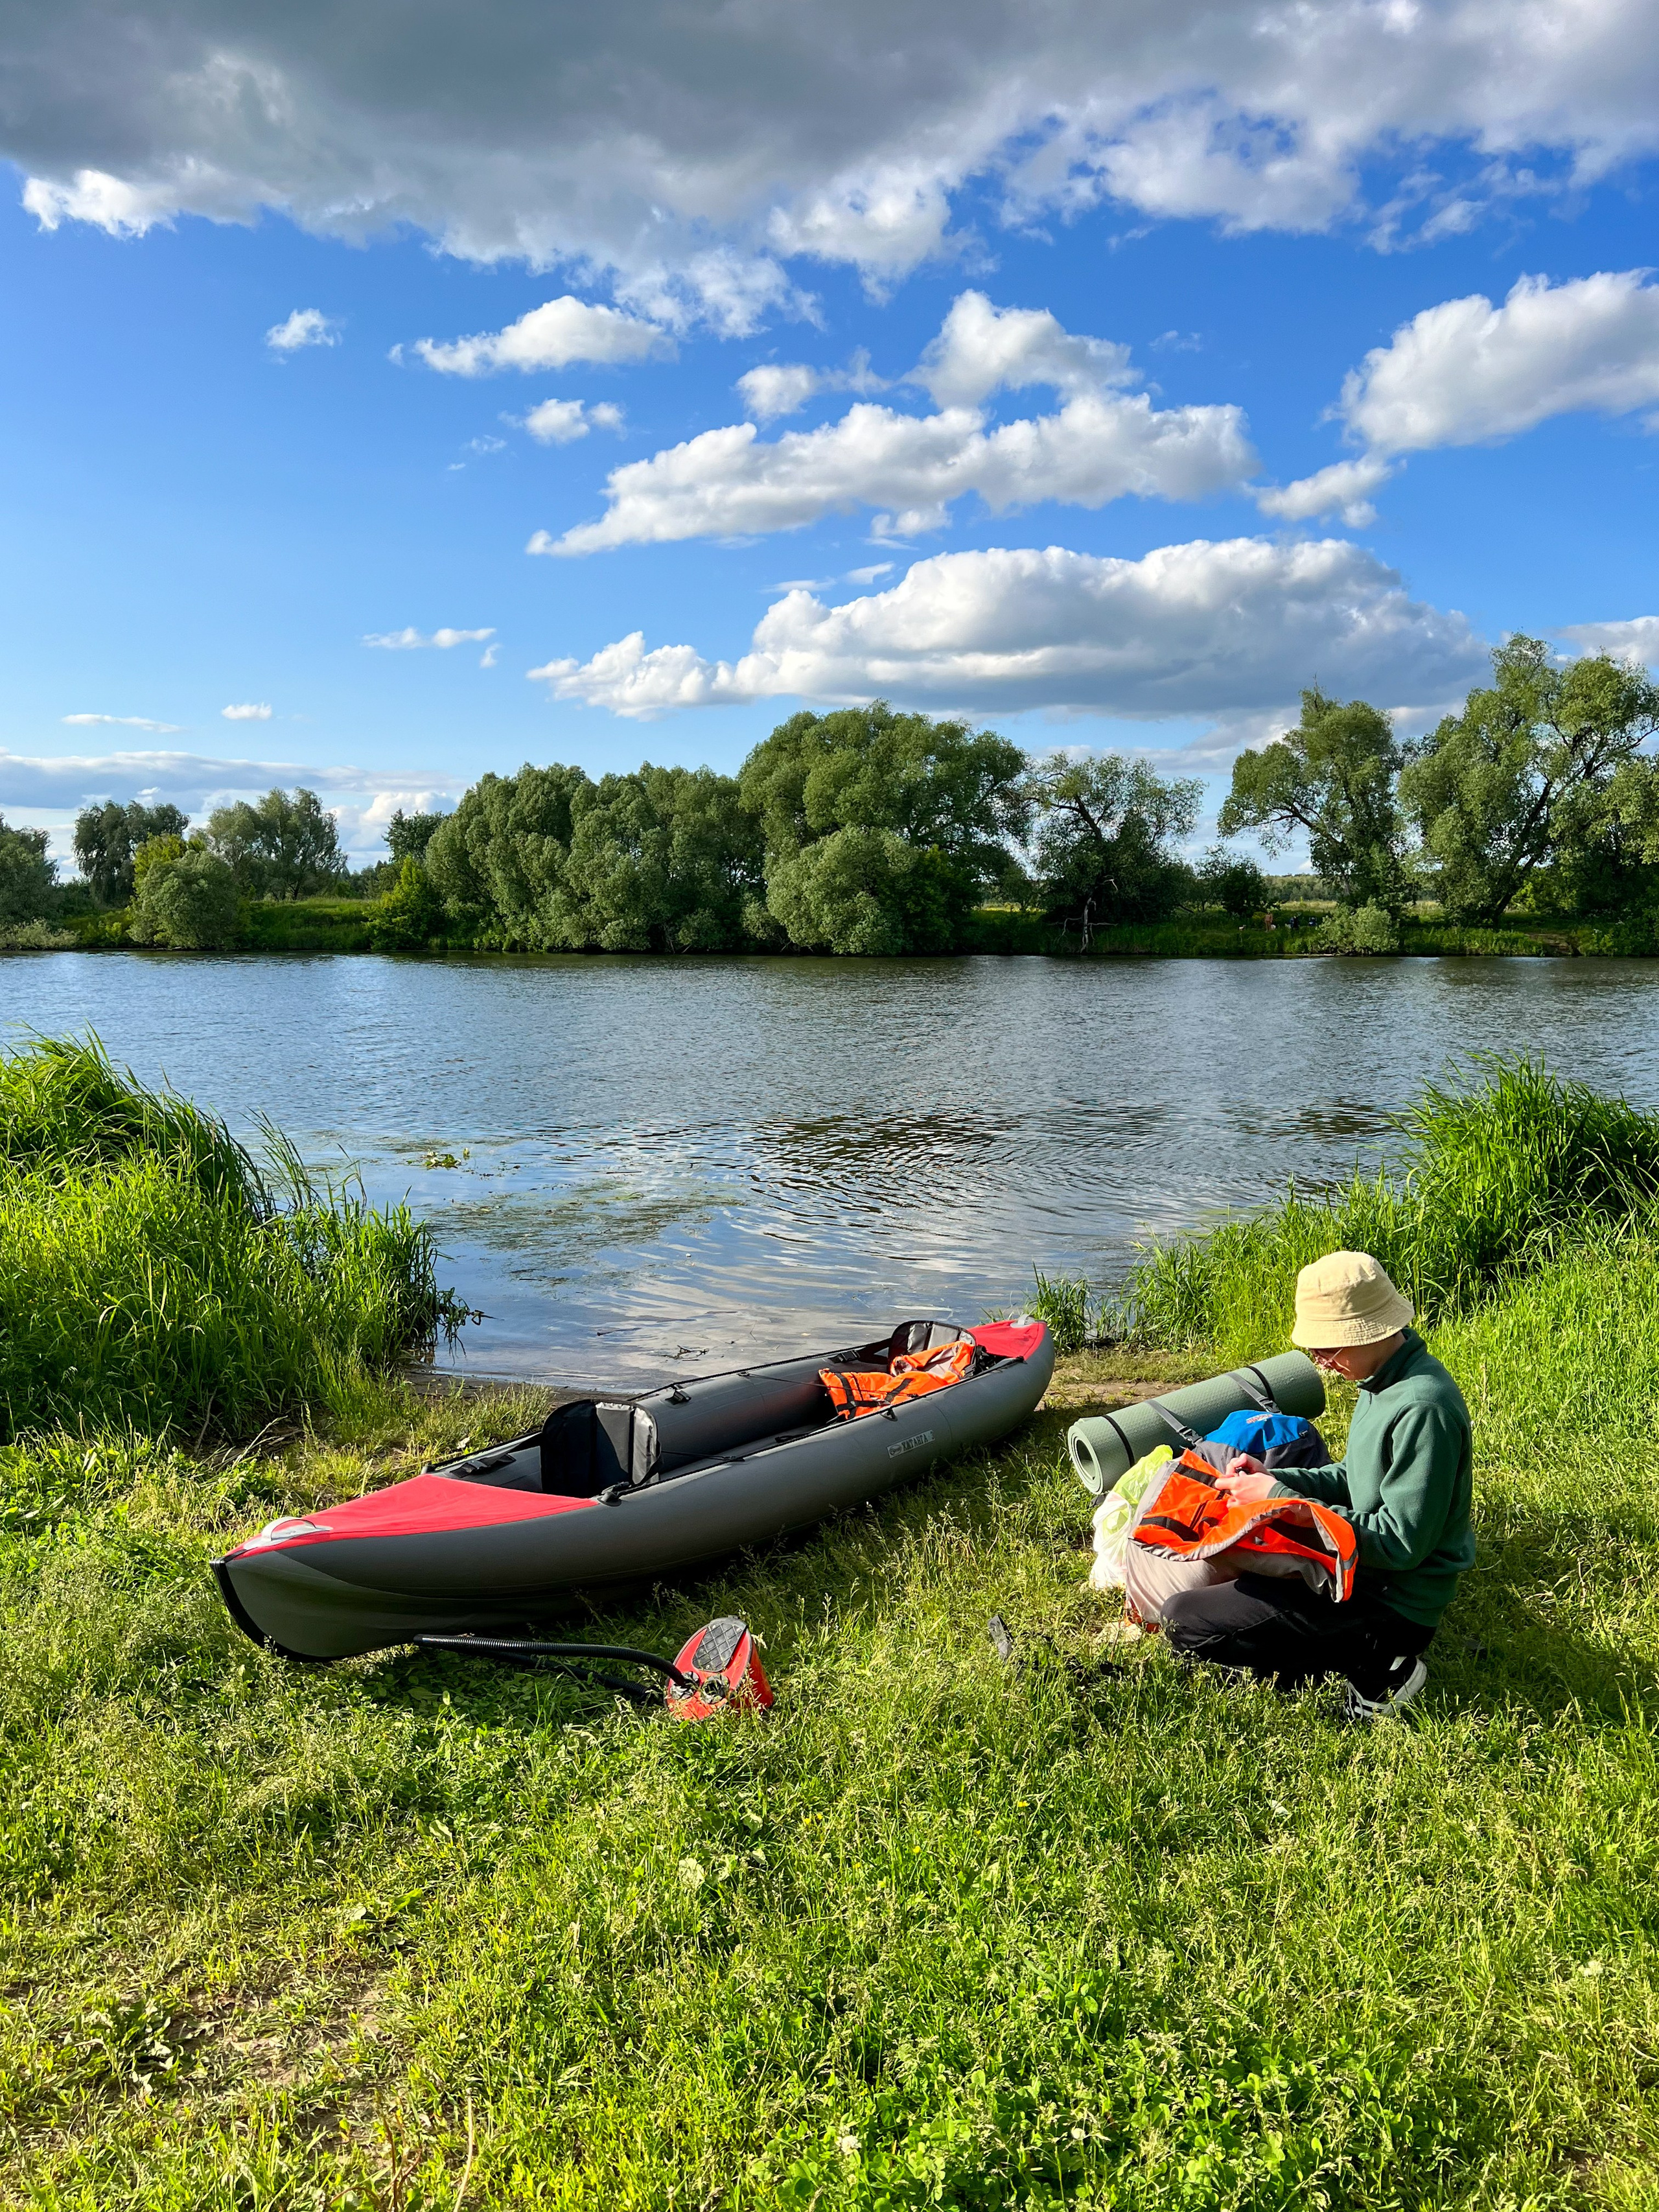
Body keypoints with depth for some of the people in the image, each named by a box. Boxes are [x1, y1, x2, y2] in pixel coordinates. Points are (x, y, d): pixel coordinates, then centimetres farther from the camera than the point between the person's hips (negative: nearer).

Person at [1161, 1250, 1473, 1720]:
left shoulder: (1423, 1408, -27)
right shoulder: (1385, 1380, 4)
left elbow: (1402, 1543, -27)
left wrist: (1281, 1500, -22)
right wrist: (1272, 1478, -2)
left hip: (1391, 1606, -10)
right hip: (1367, 1574, 10)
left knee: (1185, 1621, -14)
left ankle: (1372, 1667, -6)